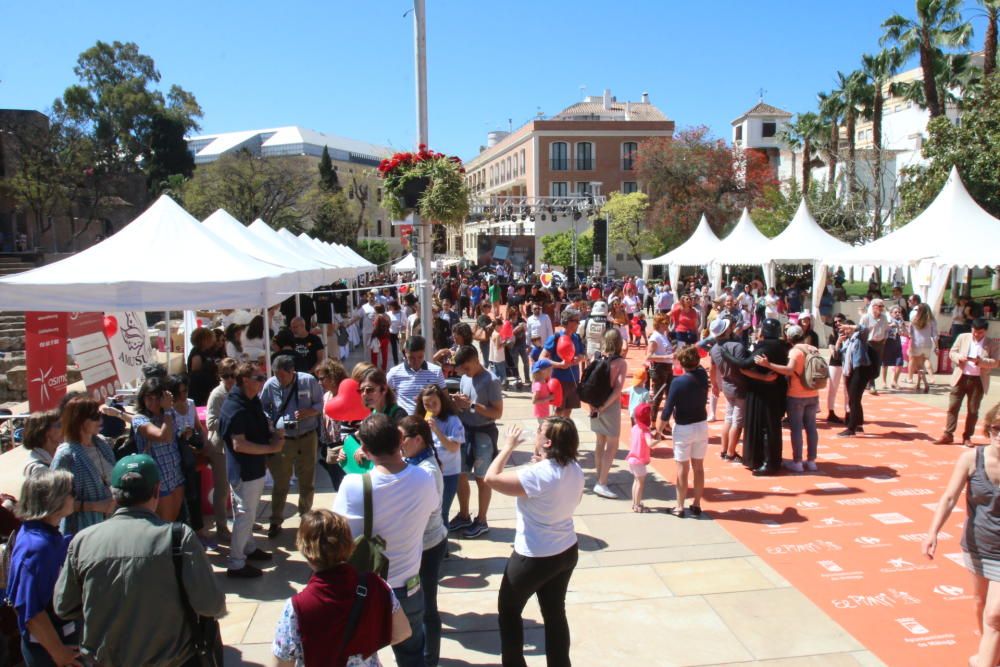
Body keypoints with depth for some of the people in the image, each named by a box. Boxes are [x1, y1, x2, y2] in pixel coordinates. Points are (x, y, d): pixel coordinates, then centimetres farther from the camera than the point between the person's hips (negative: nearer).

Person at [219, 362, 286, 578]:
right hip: (243, 471, -9)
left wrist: (274, 433, 1)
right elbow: (239, 445, -27)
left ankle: (249, 548, 39)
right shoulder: (234, 408, -24)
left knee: (249, 511, 23)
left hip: (255, 467, 10)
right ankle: (236, 564, 10)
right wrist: (270, 448, -23)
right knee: (245, 514, 0)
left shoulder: (253, 401, 5)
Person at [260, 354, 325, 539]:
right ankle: (276, 522, 20)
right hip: (282, 439, -1)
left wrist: (309, 412, -21)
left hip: (307, 438, 1)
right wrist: (268, 422, -15)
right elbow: (262, 408, 4)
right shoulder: (270, 385, -9)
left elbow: (321, 404, -1)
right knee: (280, 483, 5)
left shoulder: (308, 381, -9)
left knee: (307, 482, 14)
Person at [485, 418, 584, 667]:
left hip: (534, 558, -7)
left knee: (508, 610, 17)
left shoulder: (538, 474, -29)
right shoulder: (575, 469, -6)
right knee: (555, 613, 21)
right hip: (567, 552, 7)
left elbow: (491, 478, -26)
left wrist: (508, 446, -14)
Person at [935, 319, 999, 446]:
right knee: (953, 407, 1)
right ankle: (948, 435, 7)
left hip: (978, 381, -1)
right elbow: (952, 352, 7)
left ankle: (967, 437, 16)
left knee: (973, 411, 6)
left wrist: (979, 361, -24)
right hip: (961, 378, 1)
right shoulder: (962, 337, 4)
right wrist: (959, 357, -15)